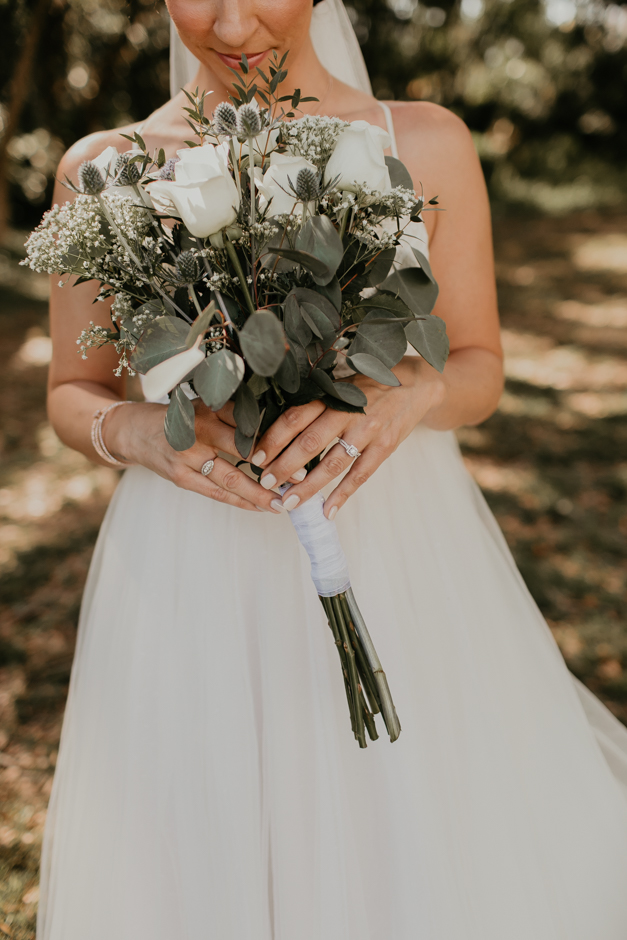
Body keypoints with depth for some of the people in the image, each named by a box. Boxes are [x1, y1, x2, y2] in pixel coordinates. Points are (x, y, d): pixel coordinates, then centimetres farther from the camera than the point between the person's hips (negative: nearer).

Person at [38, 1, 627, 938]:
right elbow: (73, 395, 8)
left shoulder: (427, 142, 1)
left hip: (400, 550, 1)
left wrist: (405, 396, -18)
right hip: (197, 575, 0)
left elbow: (480, 367, 5)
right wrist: (142, 433, -15)